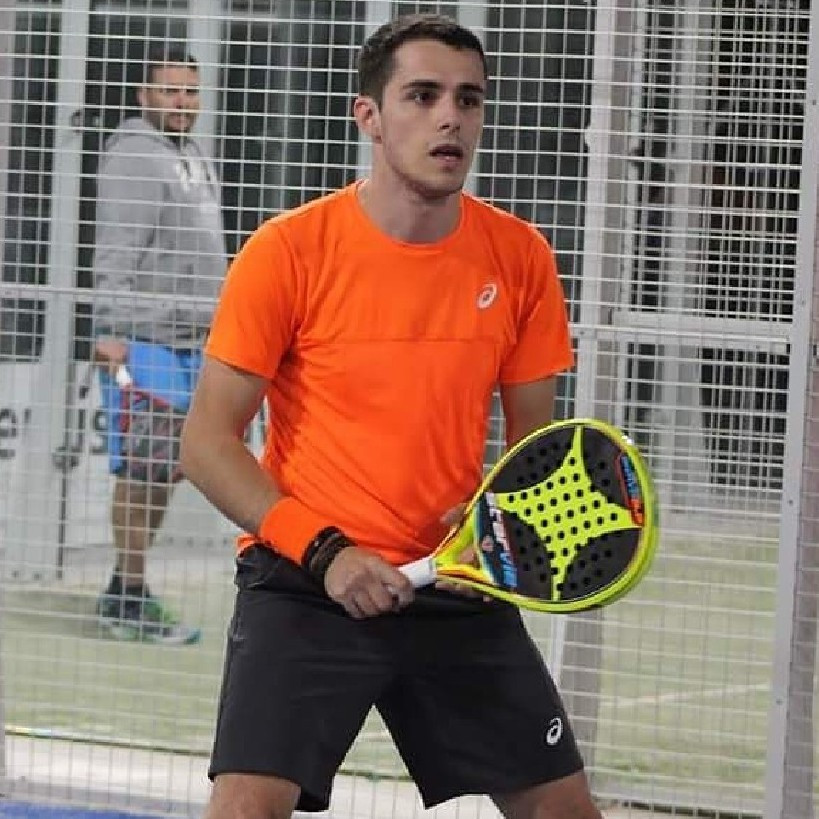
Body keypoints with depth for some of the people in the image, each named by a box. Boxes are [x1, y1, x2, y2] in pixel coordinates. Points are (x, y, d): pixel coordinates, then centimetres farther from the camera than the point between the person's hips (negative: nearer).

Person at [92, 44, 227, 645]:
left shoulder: (195, 159, 20)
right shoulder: (133, 157, -10)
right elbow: (115, 253, -17)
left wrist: (212, 329, 24)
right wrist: (113, 331, -23)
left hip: (189, 340, 9)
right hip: (143, 340, -9)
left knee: (168, 469, 11)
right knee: (141, 469, -8)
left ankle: (125, 590, 18)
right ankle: (130, 601, -6)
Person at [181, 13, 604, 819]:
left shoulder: (519, 258, 0)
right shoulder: (289, 251, -11)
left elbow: (533, 441, 10)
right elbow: (206, 444, -8)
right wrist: (324, 551, -18)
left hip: (458, 588, 4)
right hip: (305, 581, -4)